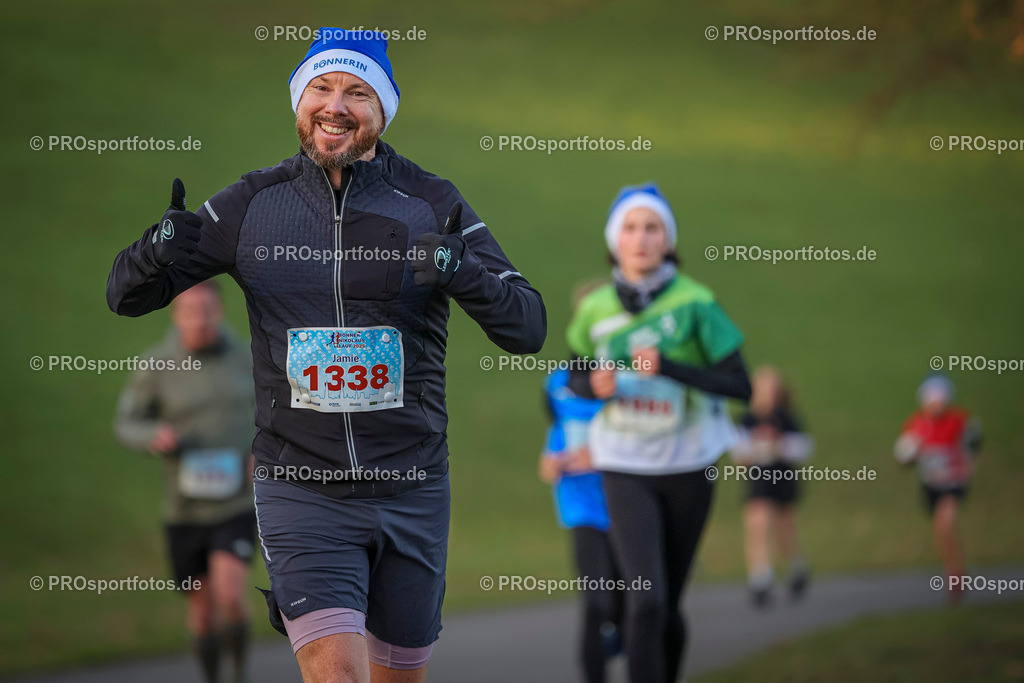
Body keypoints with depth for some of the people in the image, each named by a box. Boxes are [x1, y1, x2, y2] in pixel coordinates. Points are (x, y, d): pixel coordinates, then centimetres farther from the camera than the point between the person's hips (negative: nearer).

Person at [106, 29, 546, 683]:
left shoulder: (431, 205, -2)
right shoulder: (253, 203, 0)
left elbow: (528, 328, -7)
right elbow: (127, 295, 4)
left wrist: (465, 274, -28)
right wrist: (163, 247, -20)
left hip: (411, 488, 1)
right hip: (302, 491, -1)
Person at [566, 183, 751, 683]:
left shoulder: (694, 304, -11)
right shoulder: (596, 310, -2)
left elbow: (740, 385, -13)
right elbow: (576, 379, 14)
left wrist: (667, 368, -25)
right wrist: (595, 384, -10)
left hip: (687, 468, 0)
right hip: (625, 472, 0)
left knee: (669, 608, 11)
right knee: (646, 603, -17)